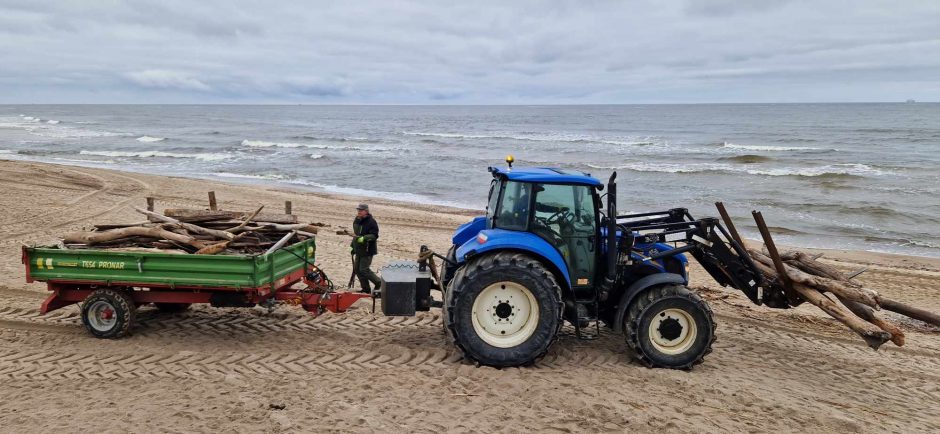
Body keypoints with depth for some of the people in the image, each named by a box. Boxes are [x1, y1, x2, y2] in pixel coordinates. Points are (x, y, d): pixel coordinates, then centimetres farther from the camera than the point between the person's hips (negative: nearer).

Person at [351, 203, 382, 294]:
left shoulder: (371, 222, -15)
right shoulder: (356, 221, 13)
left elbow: (374, 235, -22)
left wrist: (364, 238, -35)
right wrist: (353, 246, 26)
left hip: (367, 250, -9)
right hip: (358, 250, 9)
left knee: (364, 270, -10)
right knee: (357, 269, 10)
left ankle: (379, 282, 8)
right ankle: (365, 288, 20)